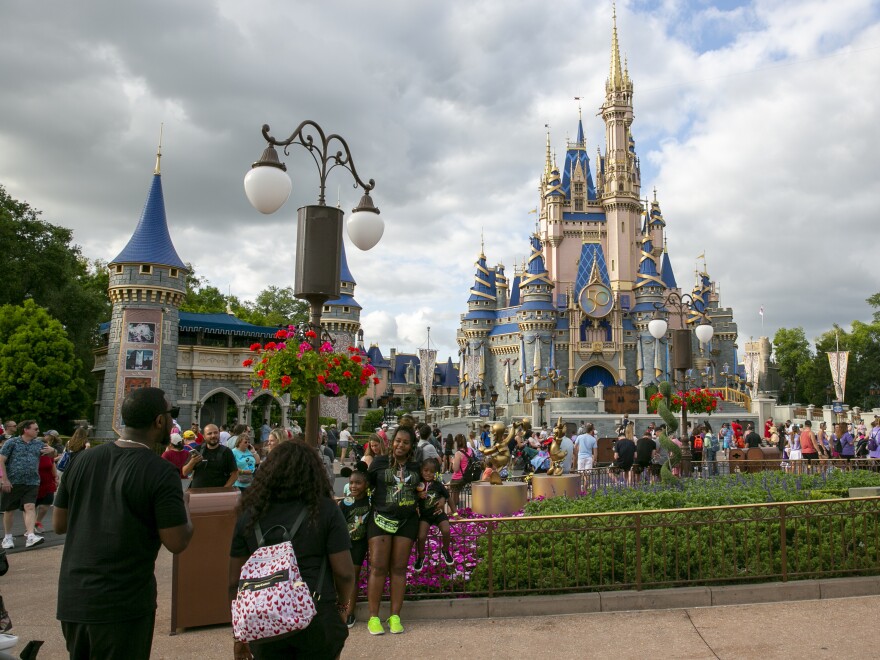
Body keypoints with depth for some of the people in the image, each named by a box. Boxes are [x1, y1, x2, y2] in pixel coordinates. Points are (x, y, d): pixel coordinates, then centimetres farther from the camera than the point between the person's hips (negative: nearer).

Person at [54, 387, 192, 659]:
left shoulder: (84, 459, 1)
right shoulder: (160, 472, -17)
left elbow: (58, 524, 10)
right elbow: (177, 543, -16)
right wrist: (183, 504, 1)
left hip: (72, 597, 6)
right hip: (122, 604, -6)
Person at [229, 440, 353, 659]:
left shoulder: (249, 514, 3)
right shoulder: (325, 510, -4)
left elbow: (235, 582, 6)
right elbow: (344, 573, -7)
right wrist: (342, 606, 12)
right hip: (316, 617, -2)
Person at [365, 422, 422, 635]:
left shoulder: (416, 467, 9)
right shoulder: (380, 462, 1)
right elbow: (367, 485, 5)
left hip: (407, 521, 3)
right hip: (381, 519, -2)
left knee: (399, 568, 5)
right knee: (378, 567, -4)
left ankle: (395, 616, 12)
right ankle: (373, 617, 5)